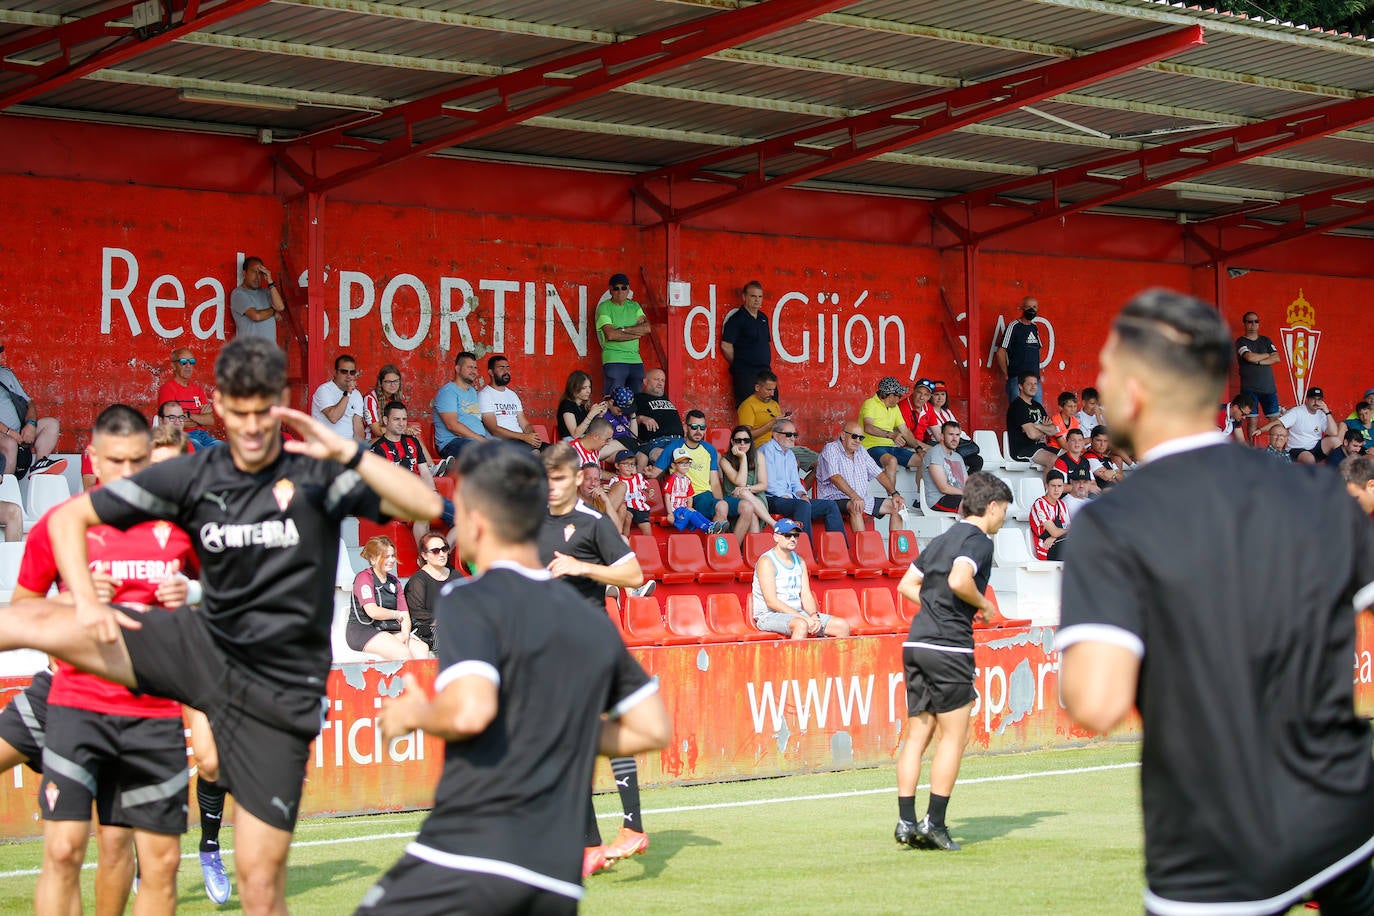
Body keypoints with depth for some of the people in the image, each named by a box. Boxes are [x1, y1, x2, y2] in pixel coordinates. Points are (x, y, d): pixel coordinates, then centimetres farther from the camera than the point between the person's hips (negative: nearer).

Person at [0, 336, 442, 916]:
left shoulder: (316, 475, -8)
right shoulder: (194, 477, 0)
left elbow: (426, 507, -21)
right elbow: (70, 517, 6)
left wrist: (347, 452, -29)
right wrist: (87, 601, -10)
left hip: (279, 689, -3)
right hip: (204, 651, 3)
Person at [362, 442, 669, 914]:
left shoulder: (469, 600, -4)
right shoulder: (593, 621, 17)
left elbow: (470, 711, -20)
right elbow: (654, 729, 19)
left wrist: (415, 715, 0)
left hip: (469, 855, -6)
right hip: (557, 878, 7)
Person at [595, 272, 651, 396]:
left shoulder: (634, 306, 16)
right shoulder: (604, 307, -1)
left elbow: (647, 328, 2)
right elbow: (610, 335, -14)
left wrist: (623, 330, -9)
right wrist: (637, 333, -5)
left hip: (635, 360, 5)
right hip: (614, 360, -5)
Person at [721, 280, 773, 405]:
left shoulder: (763, 318, 16)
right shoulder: (737, 319, -7)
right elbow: (726, 346, -10)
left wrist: (766, 365, 15)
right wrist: (738, 364, -1)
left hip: (765, 371, 8)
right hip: (745, 375, -8)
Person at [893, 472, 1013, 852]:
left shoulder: (941, 540, 19)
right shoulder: (978, 540, -6)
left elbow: (906, 585, 21)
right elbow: (959, 581, -23)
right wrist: (984, 606, -7)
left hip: (916, 643, 8)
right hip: (949, 646, -8)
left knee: (917, 735, 9)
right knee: (954, 736, 0)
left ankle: (906, 821, 6)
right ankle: (934, 823, -3)